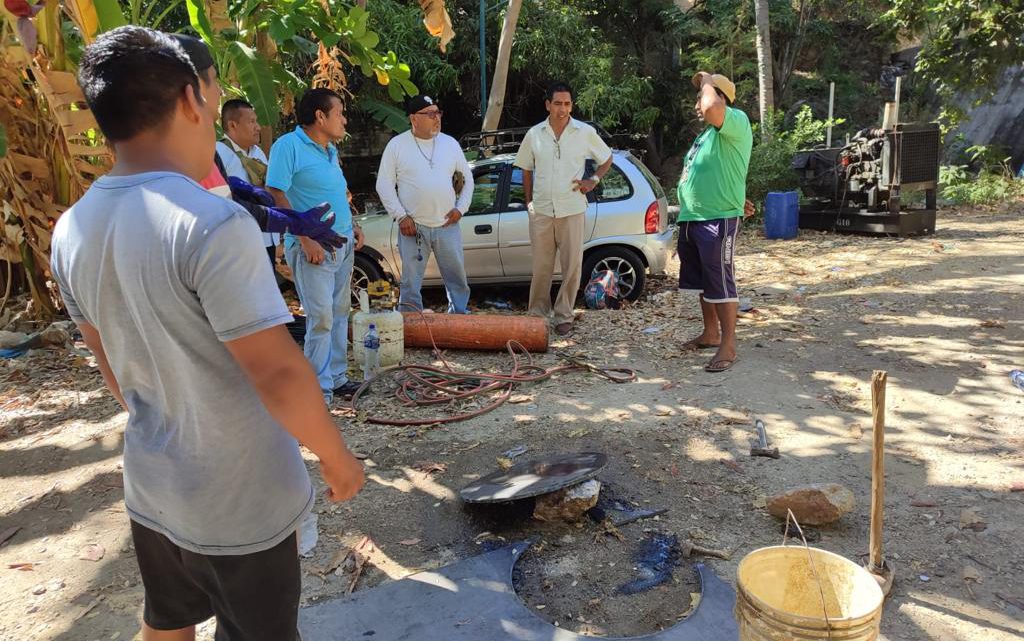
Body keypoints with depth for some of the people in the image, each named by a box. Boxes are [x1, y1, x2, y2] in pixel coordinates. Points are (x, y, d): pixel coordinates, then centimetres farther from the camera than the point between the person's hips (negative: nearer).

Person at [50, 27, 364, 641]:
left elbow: (113, 365, 9)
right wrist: (337, 457, -11)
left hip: (150, 486, 7)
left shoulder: (71, 231, -3)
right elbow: (278, 372, -26)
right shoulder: (212, 222, -27)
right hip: (237, 501, -6)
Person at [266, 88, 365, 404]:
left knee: (340, 314, 13)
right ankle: (320, 391, 1)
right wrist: (306, 239, -22)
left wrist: (351, 225, 12)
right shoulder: (288, 145, -12)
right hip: (313, 247, -9)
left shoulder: (331, 150, 16)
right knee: (321, 317, -9)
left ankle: (337, 378, 23)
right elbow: (277, 195, -18)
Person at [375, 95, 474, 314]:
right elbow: (384, 185, -1)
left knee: (457, 278, 10)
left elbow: (467, 177, 15)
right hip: (412, 227, -2)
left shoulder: (450, 143, 6)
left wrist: (461, 208, 3)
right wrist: (401, 216, -8)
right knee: (411, 283, 5)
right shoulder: (397, 145, -2)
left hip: (447, 225, 3)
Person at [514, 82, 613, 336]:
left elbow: (606, 158, 13)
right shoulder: (534, 134, 4)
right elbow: (526, 169, 14)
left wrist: (594, 180, -1)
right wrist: (529, 201, 8)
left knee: (572, 266, 2)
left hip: (572, 210, -1)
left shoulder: (585, 132, -1)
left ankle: (564, 316, 14)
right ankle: (537, 315, 20)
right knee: (541, 266, 8)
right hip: (541, 210, 1)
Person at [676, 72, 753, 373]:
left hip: (718, 219, -10)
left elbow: (711, 108, -31)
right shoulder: (706, 134, 19)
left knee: (720, 282, -6)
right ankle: (711, 334, 30)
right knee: (702, 281, 17)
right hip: (691, 219, 10)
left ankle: (728, 346, 2)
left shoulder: (737, 122, -10)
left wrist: (707, 80, -13)